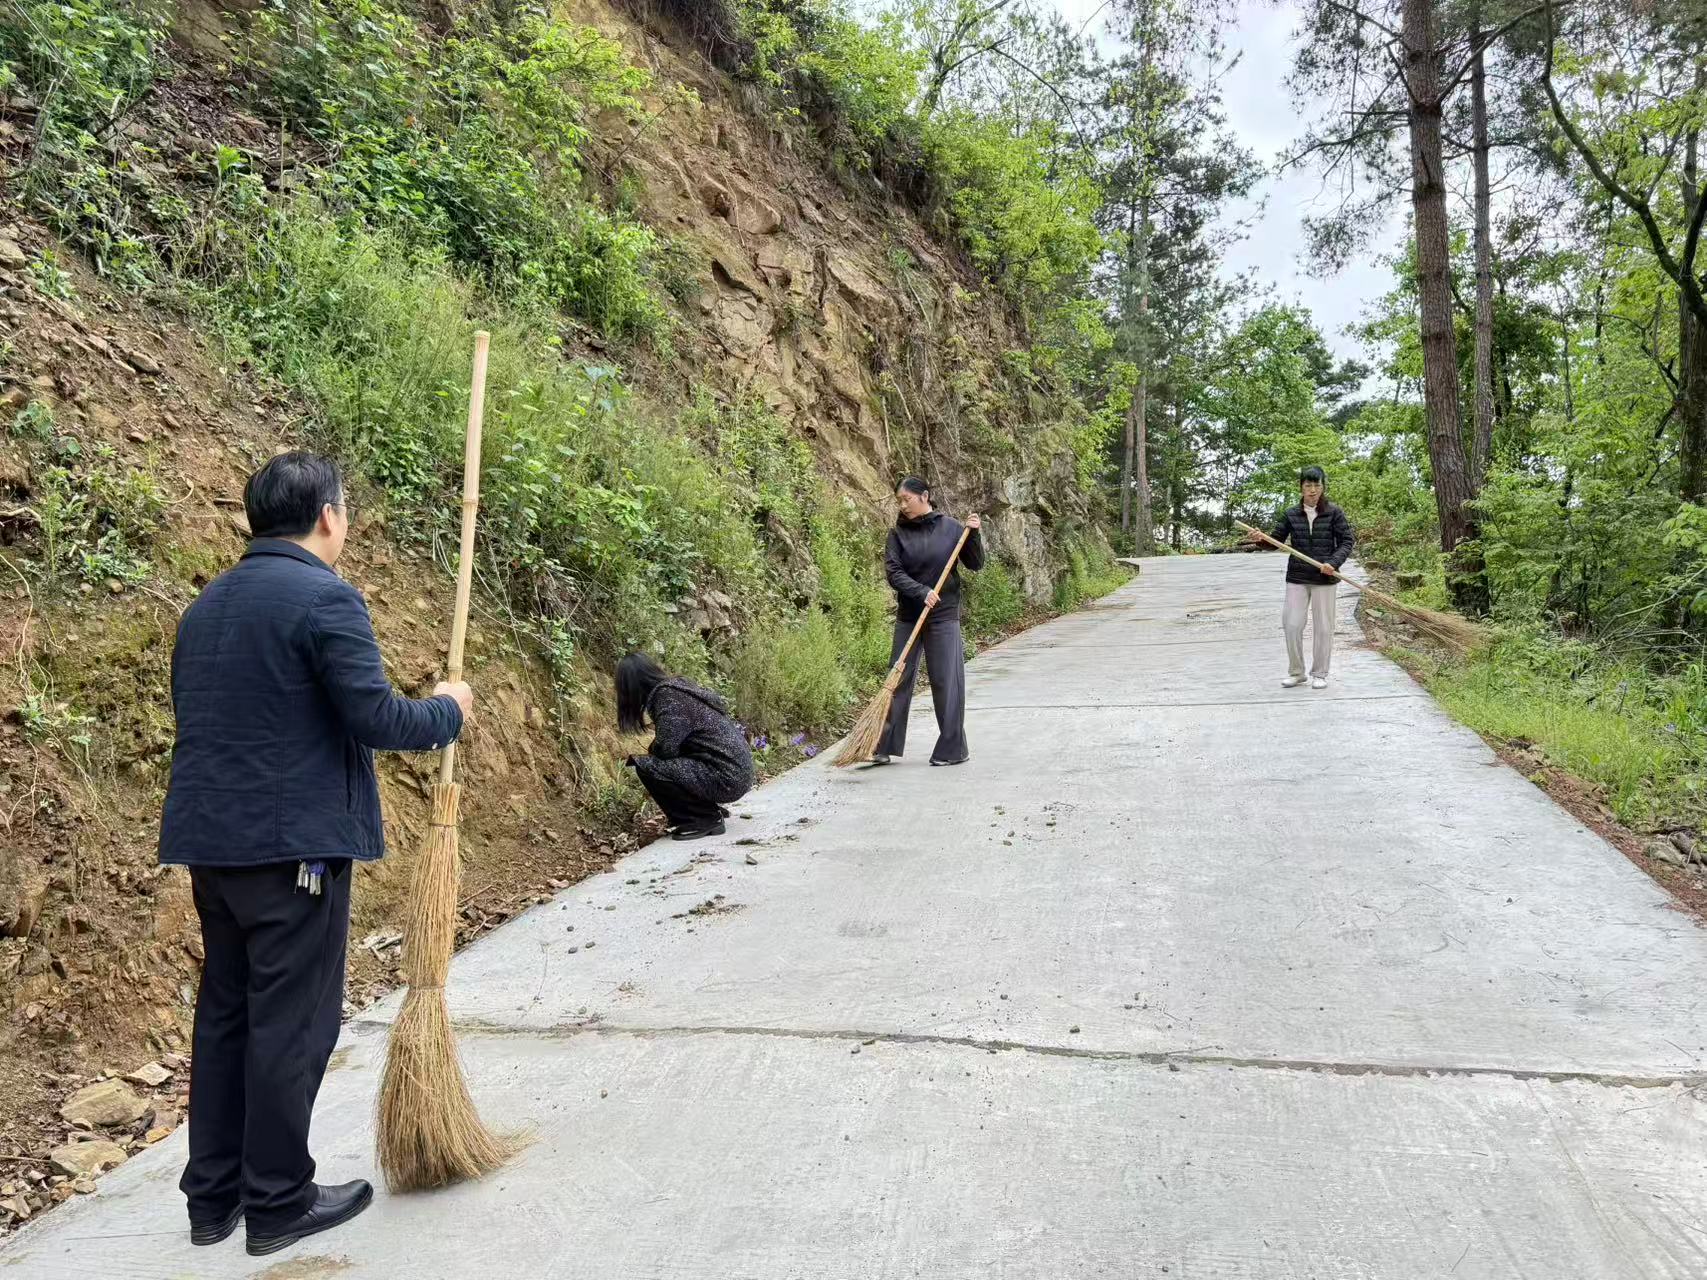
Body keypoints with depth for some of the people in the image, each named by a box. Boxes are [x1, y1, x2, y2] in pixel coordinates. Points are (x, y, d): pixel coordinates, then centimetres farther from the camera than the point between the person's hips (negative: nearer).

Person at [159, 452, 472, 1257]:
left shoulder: (206, 606, 15)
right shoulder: (325, 597, -14)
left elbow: (202, 720, 20)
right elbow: (376, 718, -18)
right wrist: (447, 711, 0)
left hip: (209, 838, 9)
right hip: (294, 845, -9)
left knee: (224, 1013, 16)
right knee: (290, 1025, 2)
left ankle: (213, 1195, 25)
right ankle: (279, 1202, 12)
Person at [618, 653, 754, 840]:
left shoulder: (669, 697, -14)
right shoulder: (676, 686, 13)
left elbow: (665, 749, -20)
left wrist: (635, 759, 1)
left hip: (726, 778, -10)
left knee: (646, 767, -14)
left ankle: (706, 819, -3)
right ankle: (710, 810, 18)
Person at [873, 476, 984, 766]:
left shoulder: (951, 527, 0)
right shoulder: (898, 533, 2)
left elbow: (975, 565, 3)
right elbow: (893, 572, -7)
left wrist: (974, 534, -12)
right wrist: (921, 592, -19)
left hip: (944, 615, -2)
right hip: (908, 615, 2)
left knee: (947, 682, -1)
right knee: (899, 679, 5)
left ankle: (953, 749, 8)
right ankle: (885, 747, 12)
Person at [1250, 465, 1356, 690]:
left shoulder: (1334, 513, -3)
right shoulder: (1291, 514, 3)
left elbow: (1348, 541, -2)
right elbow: (1276, 540, 5)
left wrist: (1334, 563, -17)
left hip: (1324, 578, -2)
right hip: (1297, 578, 2)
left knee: (1323, 627, 4)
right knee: (1291, 625, -1)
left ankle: (1319, 674, 17)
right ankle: (1296, 672, 15)